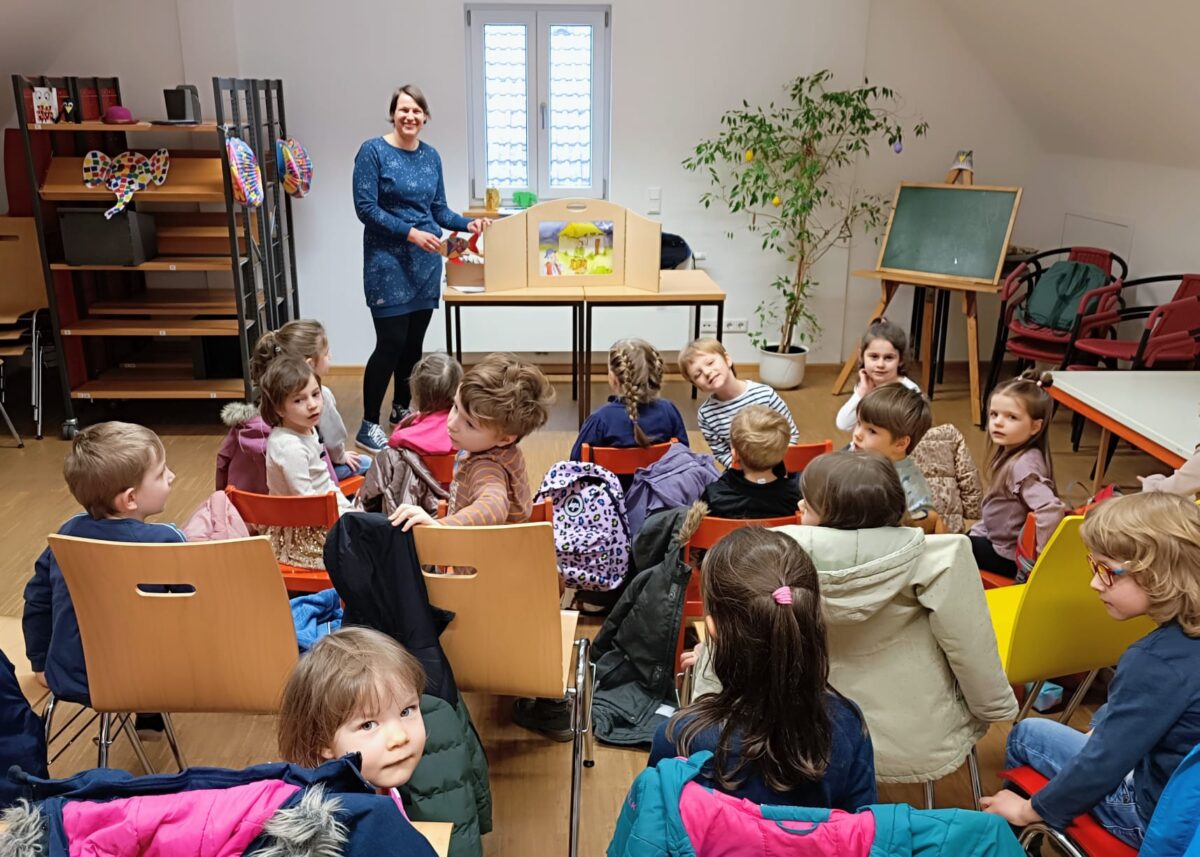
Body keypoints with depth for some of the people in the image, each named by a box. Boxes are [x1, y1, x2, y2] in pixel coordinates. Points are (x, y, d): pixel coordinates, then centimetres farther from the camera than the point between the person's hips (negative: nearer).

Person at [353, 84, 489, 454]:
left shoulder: (431, 156, 10)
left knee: (415, 341, 11)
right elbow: (365, 207, -13)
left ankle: (402, 408, 28)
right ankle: (368, 426, 2)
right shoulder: (373, 151, -7)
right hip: (388, 261, -6)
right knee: (391, 342, -8)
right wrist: (410, 233, -19)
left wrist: (467, 224, -4)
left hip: (426, 262, 6)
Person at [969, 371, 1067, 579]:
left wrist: (1040, 554, -32)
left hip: (1008, 556, -8)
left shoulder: (1023, 464, -30)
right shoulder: (1010, 451, -3)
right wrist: (978, 529, 12)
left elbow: (1051, 510, -42)